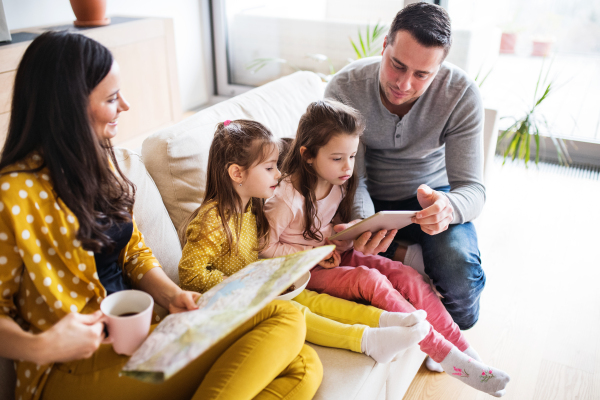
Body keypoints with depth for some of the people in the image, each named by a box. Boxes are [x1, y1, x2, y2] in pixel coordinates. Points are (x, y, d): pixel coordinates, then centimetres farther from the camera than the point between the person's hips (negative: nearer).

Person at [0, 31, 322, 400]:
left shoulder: (98, 160, 10)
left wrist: (171, 295, -4)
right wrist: (38, 348, -27)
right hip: (75, 368, -7)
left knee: (303, 368, -13)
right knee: (283, 321, -23)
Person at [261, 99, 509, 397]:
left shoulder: (339, 183, 0)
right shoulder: (286, 199, -22)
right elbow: (266, 248, -15)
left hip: (336, 255, 7)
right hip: (306, 271, -7)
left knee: (405, 275, -15)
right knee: (372, 280, -31)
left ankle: (465, 352, -12)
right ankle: (450, 359, -24)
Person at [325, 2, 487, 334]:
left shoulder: (462, 94, -21)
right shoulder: (344, 88, -21)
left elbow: (473, 188, -22)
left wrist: (448, 207, -48)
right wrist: (363, 223, -40)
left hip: (431, 197, 0)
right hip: (370, 199, 1)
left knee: (460, 272, -27)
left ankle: (451, 331, 8)